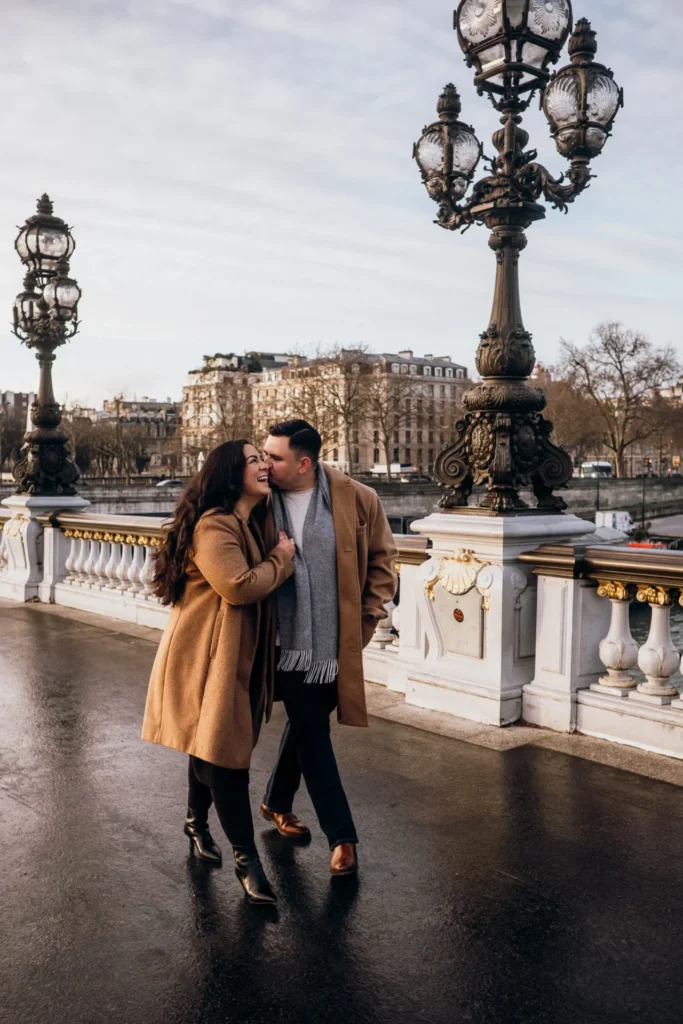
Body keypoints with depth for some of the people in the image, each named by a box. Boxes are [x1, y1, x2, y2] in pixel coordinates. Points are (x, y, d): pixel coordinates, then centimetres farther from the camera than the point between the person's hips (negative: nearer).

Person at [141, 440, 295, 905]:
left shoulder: (259, 523, 11)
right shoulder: (214, 526, -19)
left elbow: (267, 584, 25)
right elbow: (239, 586, -27)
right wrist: (281, 558, -14)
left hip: (242, 653, 9)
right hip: (210, 655, -9)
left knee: (215, 744, 20)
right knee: (225, 752, -3)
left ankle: (197, 822, 41)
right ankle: (246, 857, 7)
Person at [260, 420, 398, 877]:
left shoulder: (357, 499, -10)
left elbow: (383, 557, 3)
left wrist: (368, 616, 0)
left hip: (338, 643, 1)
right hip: (289, 643, -1)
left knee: (306, 726, 19)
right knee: (312, 735, 2)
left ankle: (277, 802, 44)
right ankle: (342, 836, 17)